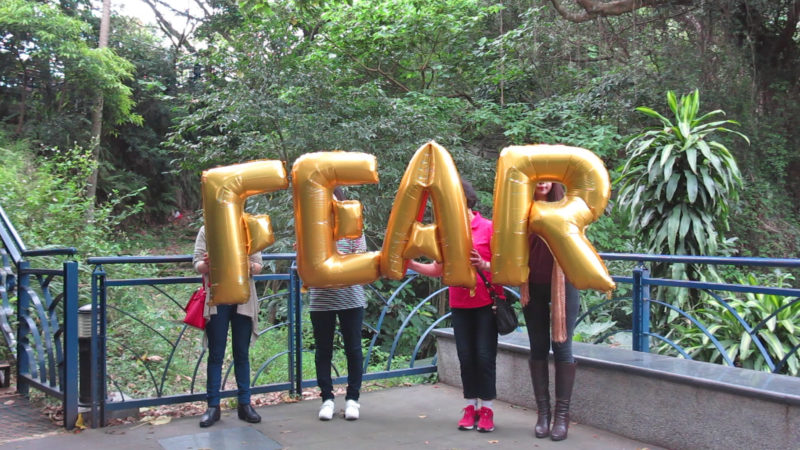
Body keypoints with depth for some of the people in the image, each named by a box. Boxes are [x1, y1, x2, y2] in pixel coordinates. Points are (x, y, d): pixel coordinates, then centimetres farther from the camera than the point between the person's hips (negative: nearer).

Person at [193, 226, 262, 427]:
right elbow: (197, 264, 0)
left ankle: (244, 403, 17)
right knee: (216, 354, 4)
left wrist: (250, 266, -20)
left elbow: (259, 265, 3)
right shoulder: (206, 230, 4)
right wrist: (206, 264, -23)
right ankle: (213, 406, 13)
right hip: (216, 299, -1)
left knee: (242, 353, 8)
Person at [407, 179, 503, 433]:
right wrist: (411, 264, -5)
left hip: (487, 302, -4)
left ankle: (487, 409, 12)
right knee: (465, 357, 7)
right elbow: (438, 269, 7)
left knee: (484, 356, 0)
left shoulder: (489, 228, -8)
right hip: (459, 304, 4)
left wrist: (484, 265, -27)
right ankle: (471, 407, 18)